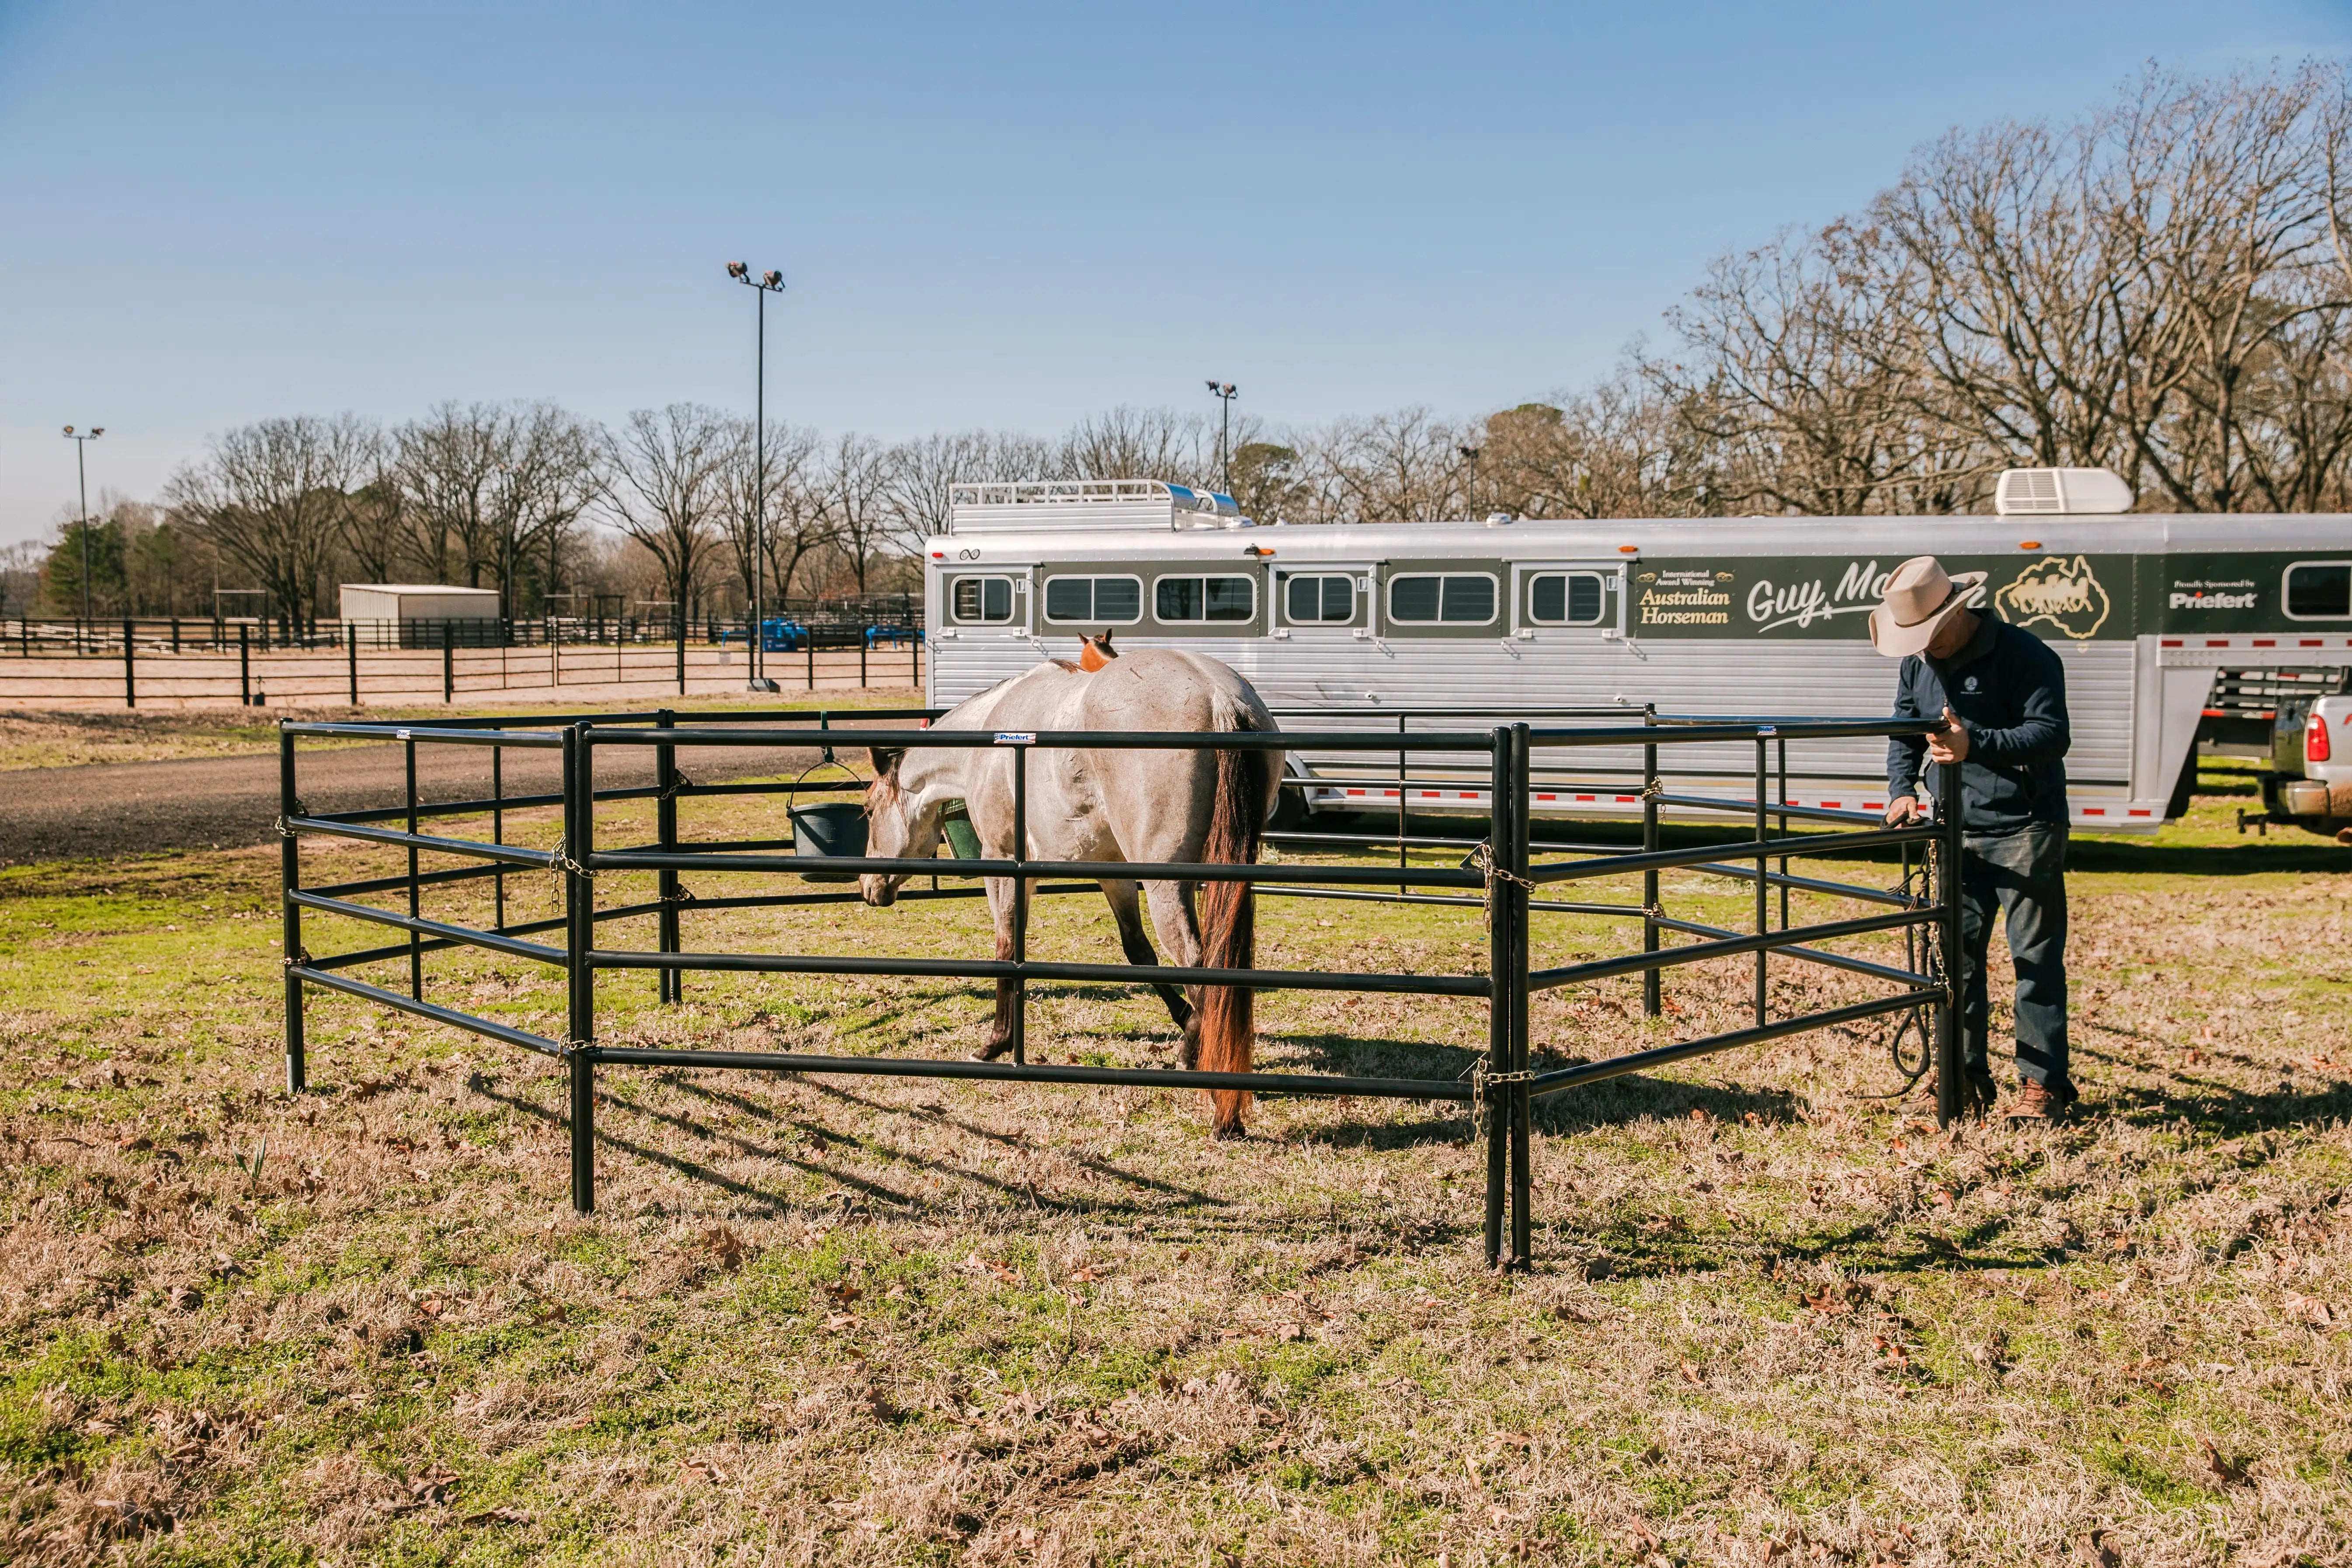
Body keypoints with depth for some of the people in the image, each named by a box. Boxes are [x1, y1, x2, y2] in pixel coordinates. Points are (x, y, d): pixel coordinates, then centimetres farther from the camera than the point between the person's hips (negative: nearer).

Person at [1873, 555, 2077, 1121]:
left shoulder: (2024, 655, -13)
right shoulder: (1918, 662, 9)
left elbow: (2052, 733, -19)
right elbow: (1905, 732, 19)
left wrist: (1976, 745, -31)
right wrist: (1902, 790, 2)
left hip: (2025, 829, -6)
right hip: (1956, 830, 6)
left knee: (2035, 957, -2)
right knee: (1955, 951, 6)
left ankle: (2043, 1082, 4)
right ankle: (1965, 1074, 16)